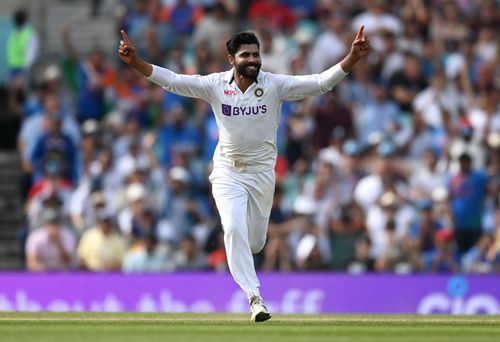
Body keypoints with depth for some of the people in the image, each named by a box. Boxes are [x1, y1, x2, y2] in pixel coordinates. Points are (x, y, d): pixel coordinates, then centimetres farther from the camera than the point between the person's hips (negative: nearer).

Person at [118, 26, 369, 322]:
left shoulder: (275, 85, -12)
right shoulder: (216, 85, -10)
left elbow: (321, 83, -20)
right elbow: (173, 80, -14)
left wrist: (353, 58, -34)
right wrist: (135, 61, -28)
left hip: (262, 172, 1)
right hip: (228, 172, -1)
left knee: (255, 242, 10)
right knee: (234, 229, -20)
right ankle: (254, 297, -16)